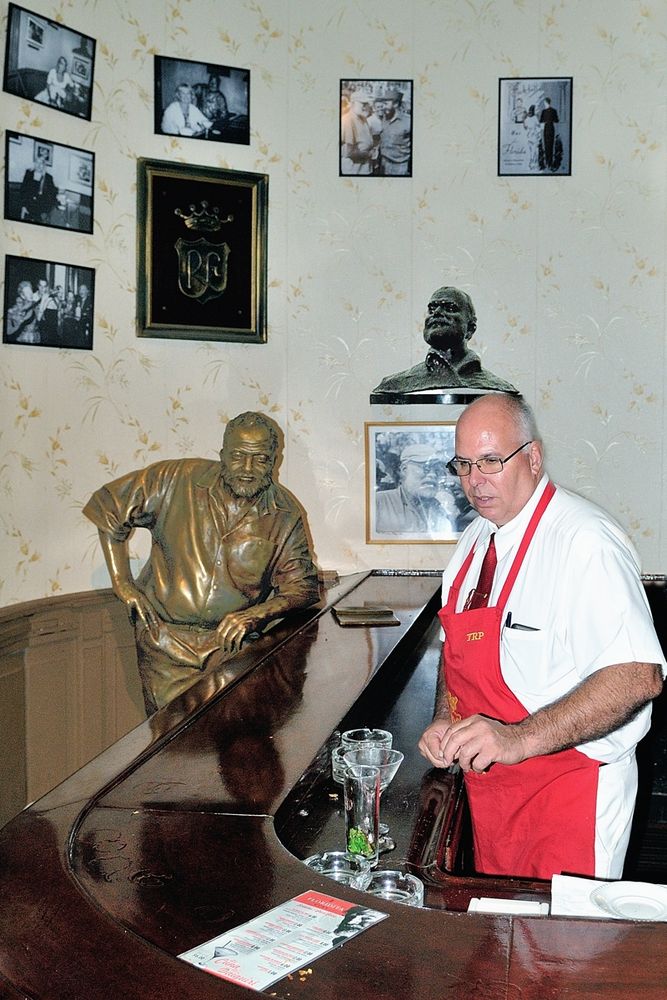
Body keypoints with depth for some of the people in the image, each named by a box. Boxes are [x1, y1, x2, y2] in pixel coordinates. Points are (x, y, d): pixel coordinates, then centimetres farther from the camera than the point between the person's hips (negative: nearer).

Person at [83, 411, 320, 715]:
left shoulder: (286, 515, -1)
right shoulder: (178, 480, -5)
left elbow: (302, 585, -1)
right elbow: (108, 506, 4)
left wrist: (256, 615, -20)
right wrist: (122, 583, 1)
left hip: (232, 644, 1)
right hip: (166, 646, 0)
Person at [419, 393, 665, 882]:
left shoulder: (585, 542, -21)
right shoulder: (476, 539, 5)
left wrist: (520, 738, -35)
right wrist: (445, 720, -1)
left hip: (570, 783, -7)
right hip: (489, 782, 8)